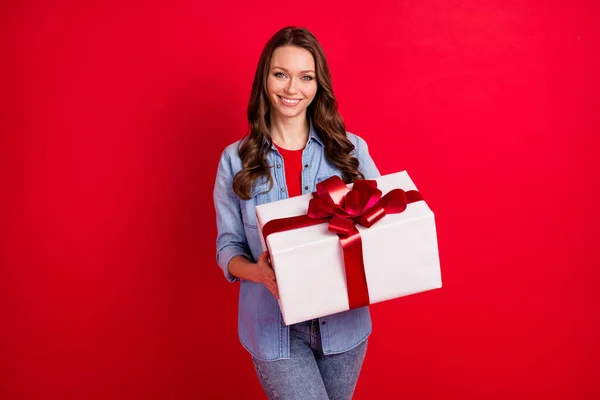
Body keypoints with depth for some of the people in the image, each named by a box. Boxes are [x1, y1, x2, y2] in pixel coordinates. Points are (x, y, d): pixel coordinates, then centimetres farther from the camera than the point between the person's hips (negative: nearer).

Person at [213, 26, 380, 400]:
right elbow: (228, 247, -1)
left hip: (343, 320, 2)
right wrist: (258, 272, -23)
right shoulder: (236, 159, -5)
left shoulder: (351, 149, -3)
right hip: (274, 326, -1)